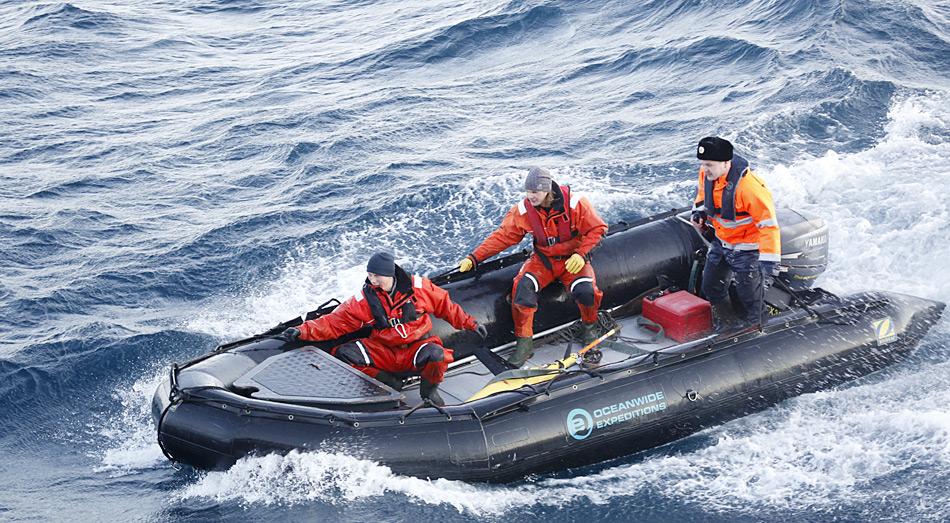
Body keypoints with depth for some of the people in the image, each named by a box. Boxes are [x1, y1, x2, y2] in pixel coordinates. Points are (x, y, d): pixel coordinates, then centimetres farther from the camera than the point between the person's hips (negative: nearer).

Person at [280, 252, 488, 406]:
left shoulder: (417, 286, -8)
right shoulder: (364, 300, -5)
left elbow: (446, 306, 5)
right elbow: (334, 322, -6)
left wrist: (469, 324, 5)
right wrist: (303, 331, -18)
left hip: (416, 348, -2)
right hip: (384, 352, 2)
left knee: (436, 355, -38)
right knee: (343, 353, -20)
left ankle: (429, 390, -4)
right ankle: (389, 384, -10)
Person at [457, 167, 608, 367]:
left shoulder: (575, 203, -18)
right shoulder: (523, 210, -10)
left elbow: (597, 229, -9)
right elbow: (502, 237, -5)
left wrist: (581, 254, -22)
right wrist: (474, 258, -11)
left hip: (573, 258, -2)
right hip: (543, 259, 2)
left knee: (586, 291, -31)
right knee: (522, 286, -28)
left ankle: (589, 326, 5)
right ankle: (524, 342, -16)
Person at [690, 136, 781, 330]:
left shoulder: (749, 187, -35)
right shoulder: (707, 174, -12)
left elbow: (769, 224, -32)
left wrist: (769, 261, -36)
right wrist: (699, 211, -3)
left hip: (747, 249, -7)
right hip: (721, 242, 7)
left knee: (749, 295, 6)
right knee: (711, 288, 19)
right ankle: (727, 323, 41)